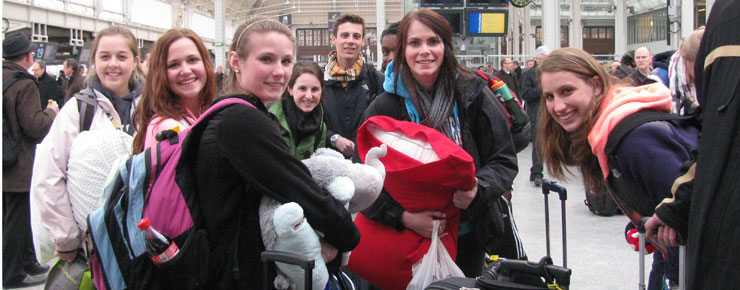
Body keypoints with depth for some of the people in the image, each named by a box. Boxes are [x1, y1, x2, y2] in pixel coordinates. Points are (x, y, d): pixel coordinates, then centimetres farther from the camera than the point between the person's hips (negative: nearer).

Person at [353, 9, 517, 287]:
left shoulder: (473, 95, -7)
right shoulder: (384, 107, -6)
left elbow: (504, 161, -4)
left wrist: (478, 190, -25)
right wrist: (403, 216, -24)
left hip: (467, 239, 1)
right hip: (407, 240, 0)